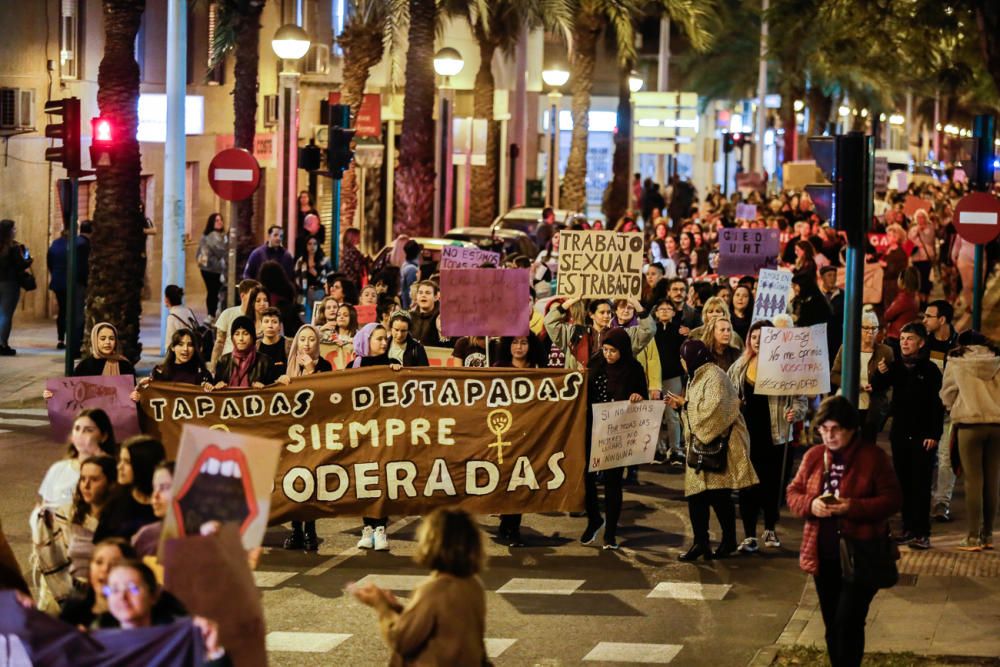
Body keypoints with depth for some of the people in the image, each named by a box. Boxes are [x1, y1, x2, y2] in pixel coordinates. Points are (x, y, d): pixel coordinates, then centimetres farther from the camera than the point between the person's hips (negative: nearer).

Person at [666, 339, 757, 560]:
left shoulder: (714, 377, -12)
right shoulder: (697, 377, 16)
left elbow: (713, 409, -23)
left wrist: (686, 403, -12)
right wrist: (679, 404, 7)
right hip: (700, 443, 9)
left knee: (718, 494, -3)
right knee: (696, 494, 2)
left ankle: (729, 540, 8)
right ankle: (700, 542, 5)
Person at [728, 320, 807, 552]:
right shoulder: (739, 367, 6)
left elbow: (800, 397, -5)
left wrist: (795, 411, -23)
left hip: (775, 434, -2)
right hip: (747, 433, 2)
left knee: (773, 482, 9)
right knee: (747, 483, 0)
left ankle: (770, 529, 28)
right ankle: (749, 535, 4)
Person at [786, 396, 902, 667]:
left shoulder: (873, 457, -8)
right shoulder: (813, 456, 7)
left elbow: (892, 500, -10)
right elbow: (793, 493, 11)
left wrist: (853, 507, -23)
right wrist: (810, 504, -13)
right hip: (824, 556, 5)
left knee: (848, 621, -12)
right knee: (832, 624, 13)